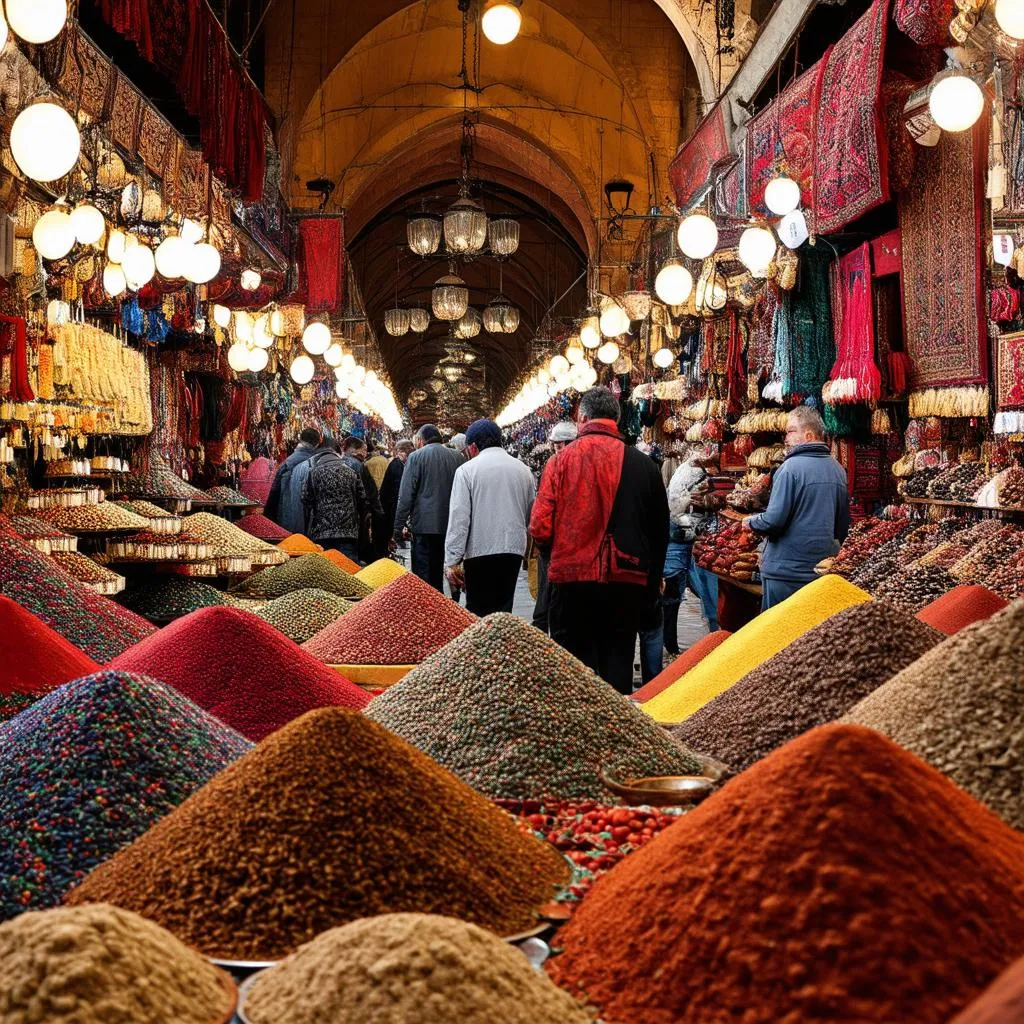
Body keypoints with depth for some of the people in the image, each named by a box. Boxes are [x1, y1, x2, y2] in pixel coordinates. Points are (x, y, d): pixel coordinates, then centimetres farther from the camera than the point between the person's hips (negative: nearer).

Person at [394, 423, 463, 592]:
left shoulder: (416, 457, -3)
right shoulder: (457, 457, 9)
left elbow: (406, 495, -7)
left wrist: (399, 527, -3)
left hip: (425, 525, -5)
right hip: (451, 526, 5)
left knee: (423, 577, -2)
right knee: (438, 574, 14)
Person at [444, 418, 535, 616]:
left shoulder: (467, 470, -5)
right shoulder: (523, 470, 10)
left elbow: (459, 519, -8)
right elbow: (530, 517, 15)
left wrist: (452, 562, -7)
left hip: (480, 550, -4)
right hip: (514, 550, 4)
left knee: (479, 614, 0)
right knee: (503, 610, 11)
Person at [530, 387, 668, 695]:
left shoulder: (561, 460, -6)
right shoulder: (644, 465, 1)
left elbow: (540, 529, -10)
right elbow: (660, 532, 9)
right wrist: (653, 583, 21)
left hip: (573, 579, -2)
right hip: (627, 583, 2)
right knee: (618, 663, 10)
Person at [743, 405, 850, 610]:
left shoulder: (791, 468, -14)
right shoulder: (838, 470, 8)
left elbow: (774, 520, -18)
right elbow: (844, 525, 15)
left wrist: (751, 522, 2)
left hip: (786, 572, -7)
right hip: (825, 572, 7)